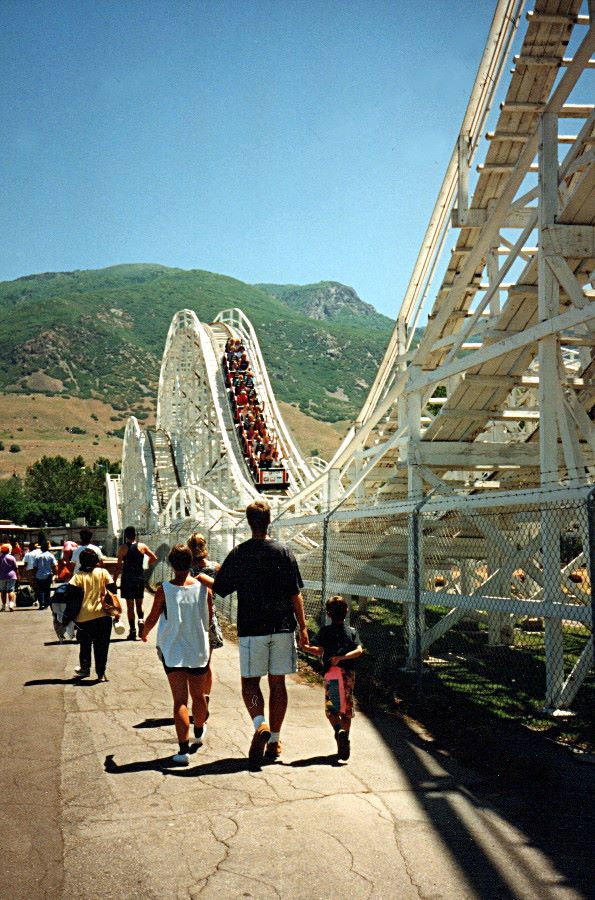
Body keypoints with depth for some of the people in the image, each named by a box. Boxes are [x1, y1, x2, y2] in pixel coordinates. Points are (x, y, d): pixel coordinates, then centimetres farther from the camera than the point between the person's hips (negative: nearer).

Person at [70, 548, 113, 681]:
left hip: (83, 617, 0)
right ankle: (101, 673, 9)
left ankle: (85, 668, 27)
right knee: (101, 646, 8)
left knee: (85, 644, 20)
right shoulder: (103, 572, 1)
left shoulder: (78, 576, 1)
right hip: (102, 615, 0)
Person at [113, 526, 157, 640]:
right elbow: (154, 558, 7)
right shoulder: (142, 546, 0)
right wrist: (148, 565, 26)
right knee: (139, 604, 17)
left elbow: (118, 566, -8)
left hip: (127, 579, -2)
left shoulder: (123, 548, -6)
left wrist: (114, 581, -3)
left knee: (130, 605, 5)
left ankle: (132, 631, 4)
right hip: (140, 578, 2)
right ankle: (141, 620, -11)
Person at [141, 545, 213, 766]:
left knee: (180, 700, -1)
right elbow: (209, 617, 5)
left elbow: (152, 619, -2)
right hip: (199, 649, 2)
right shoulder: (202, 587, -7)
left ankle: (183, 749, -7)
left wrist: (144, 633, 20)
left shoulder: (164, 590, -12)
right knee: (198, 695, 20)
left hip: (173, 651, -2)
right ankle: (198, 734, 42)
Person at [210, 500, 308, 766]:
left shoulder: (238, 554, -4)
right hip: (282, 627, 2)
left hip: (252, 629, -1)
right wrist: (303, 626, 5)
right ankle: (274, 741, 16)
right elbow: (295, 594, -1)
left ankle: (260, 724, -15)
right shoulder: (284, 552, -1)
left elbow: (218, 589, 3)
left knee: (250, 682, 9)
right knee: (277, 683, 10)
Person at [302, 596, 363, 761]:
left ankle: (339, 729, -20)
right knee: (346, 709, 11)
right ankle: (344, 747, 2)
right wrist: (342, 657, -12)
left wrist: (305, 647, -6)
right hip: (349, 674, 2)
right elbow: (359, 650, -8)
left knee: (331, 709, 10)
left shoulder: (325, 631, 2)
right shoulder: (352, 631, 9)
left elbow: (318, 650, -12)